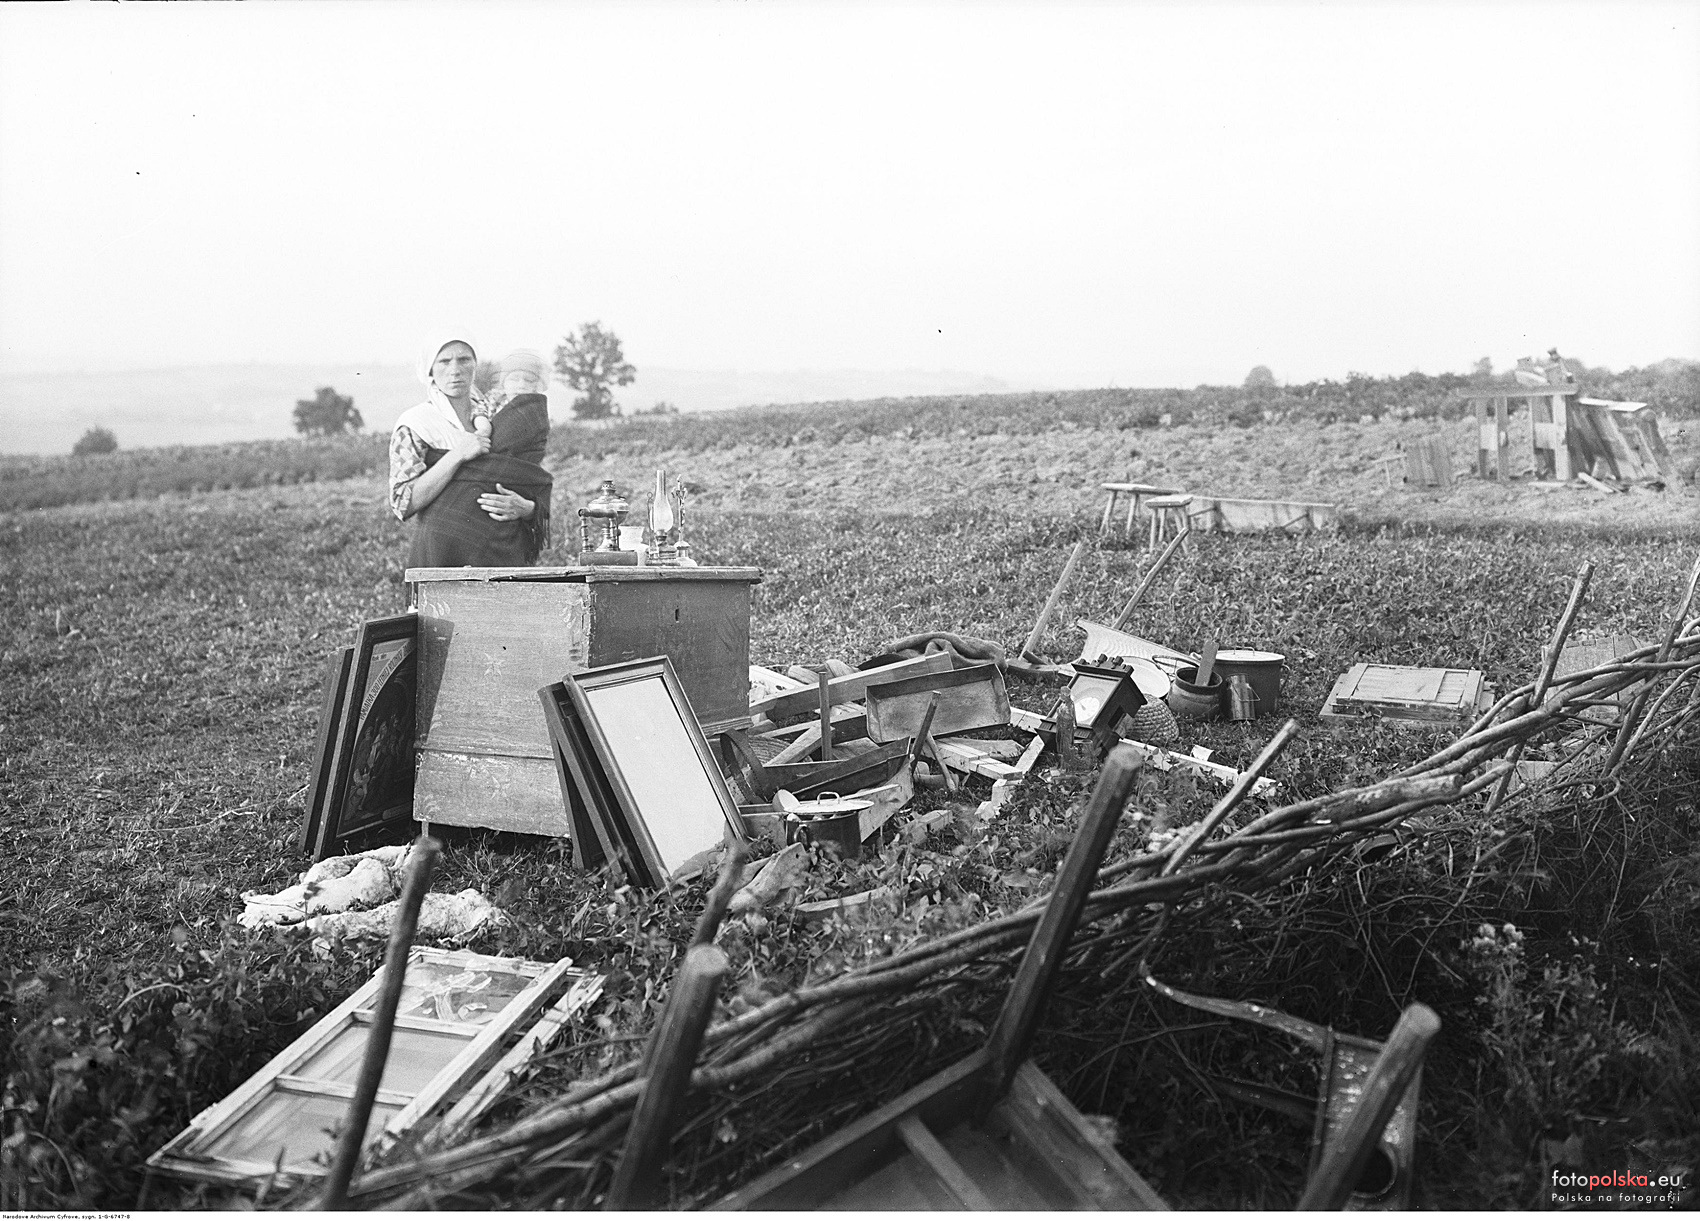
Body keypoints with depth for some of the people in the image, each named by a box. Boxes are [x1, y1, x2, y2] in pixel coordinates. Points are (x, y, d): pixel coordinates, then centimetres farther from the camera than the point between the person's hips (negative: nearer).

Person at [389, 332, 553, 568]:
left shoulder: (496, 416, 12)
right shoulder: (414, 424, 1)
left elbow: (541, 496, 11)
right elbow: (403, 503, -12)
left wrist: (524, 508, -12)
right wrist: (456, 456, -17)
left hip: (504, 557, 3)